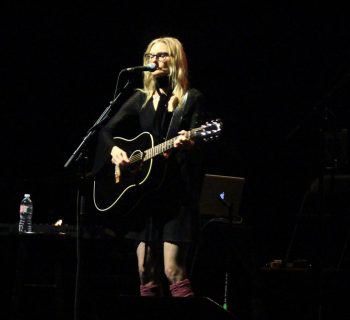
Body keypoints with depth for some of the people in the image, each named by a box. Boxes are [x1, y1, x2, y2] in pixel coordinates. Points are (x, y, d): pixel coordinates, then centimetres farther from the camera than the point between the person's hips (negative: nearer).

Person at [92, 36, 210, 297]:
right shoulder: (141, 99, 14)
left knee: (173, 271, -14)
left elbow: (199, 146, -8)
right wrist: (114, 150, -12)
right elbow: (106, 131, 10)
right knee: (146, 273, 2)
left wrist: (189, 144, -32)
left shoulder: (192, 99, 2)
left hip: (178, 195, -5)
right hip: (144, 194, 5)